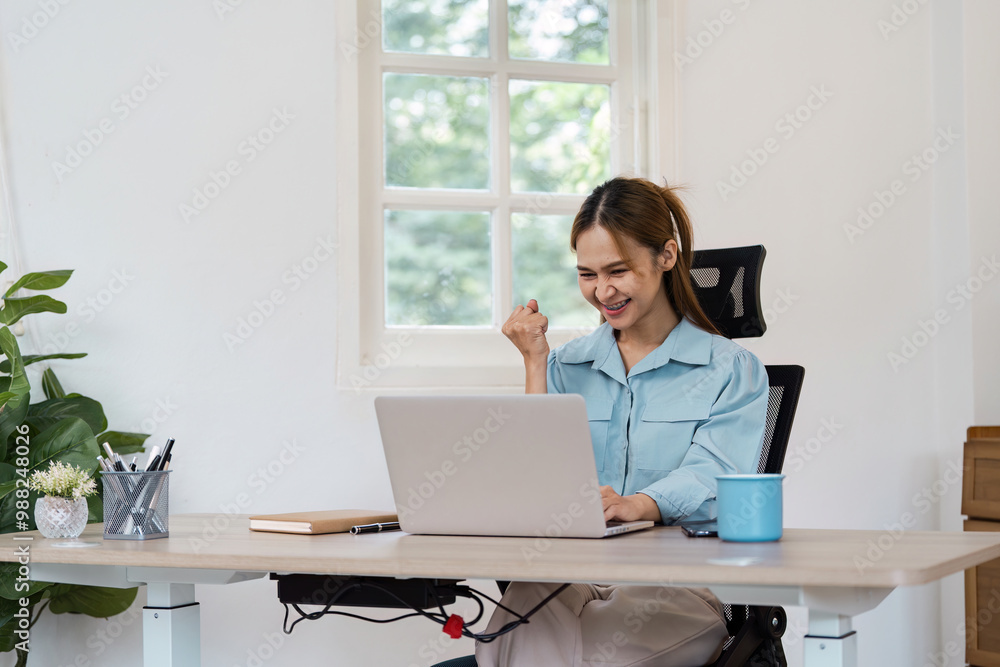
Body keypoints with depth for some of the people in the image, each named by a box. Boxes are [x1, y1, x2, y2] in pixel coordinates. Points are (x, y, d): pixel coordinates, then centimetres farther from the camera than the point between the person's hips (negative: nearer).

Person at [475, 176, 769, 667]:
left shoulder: (732, 371, 7)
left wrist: (635, 505, -31)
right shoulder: (566, 365, 20)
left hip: (679, 583, -2)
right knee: (526, 601, -34)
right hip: (569, 574, 3)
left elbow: (708, 480, -10)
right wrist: (535, 363, 7)